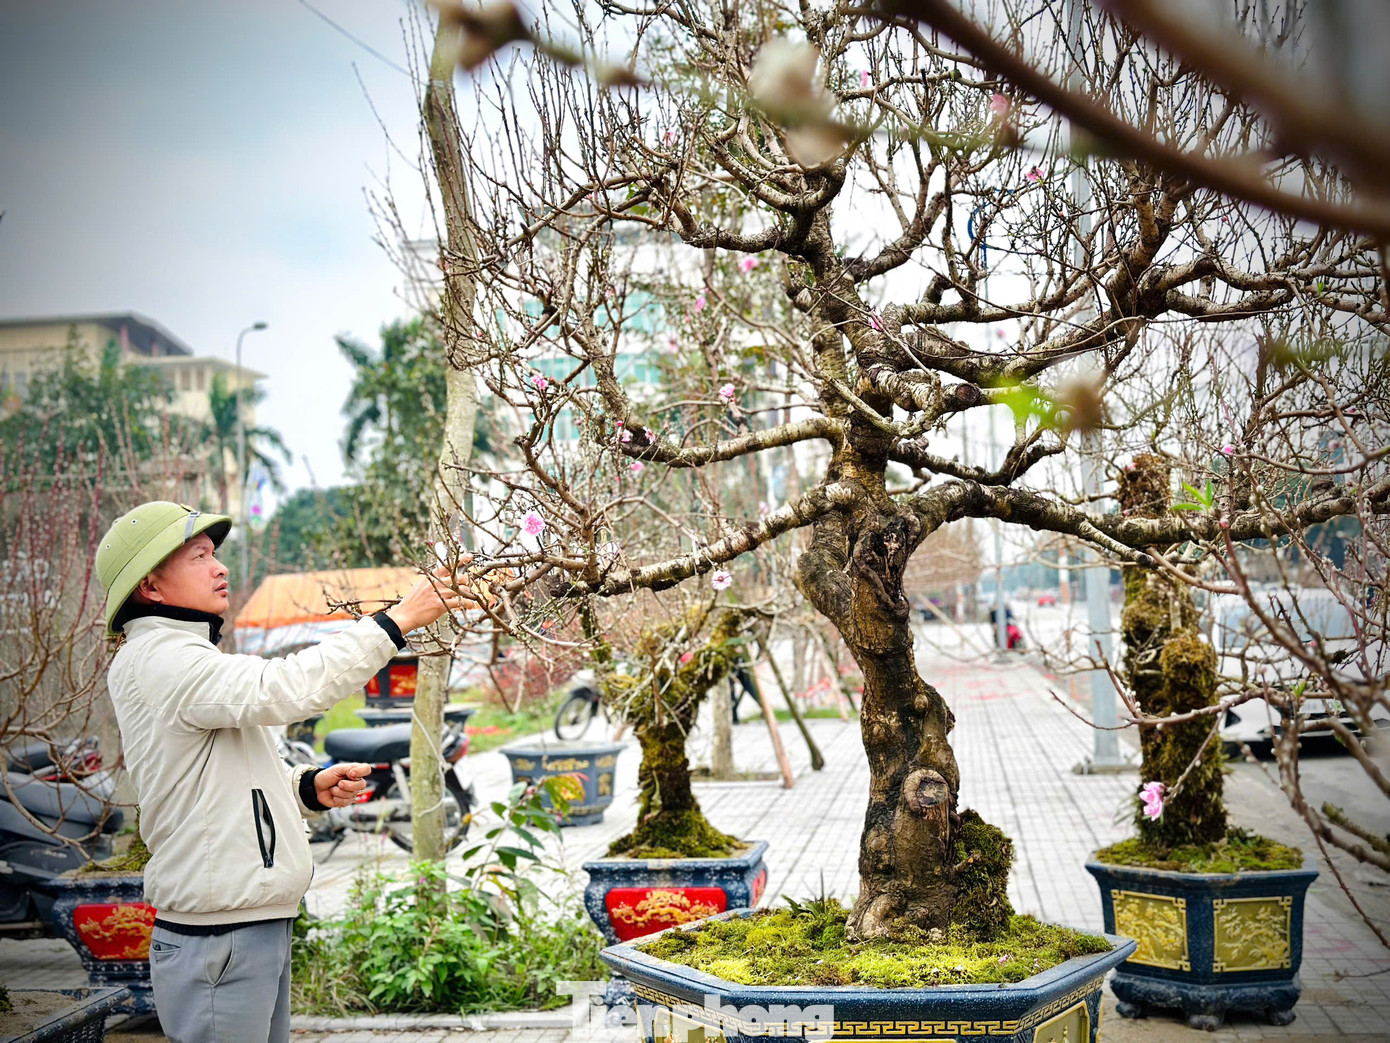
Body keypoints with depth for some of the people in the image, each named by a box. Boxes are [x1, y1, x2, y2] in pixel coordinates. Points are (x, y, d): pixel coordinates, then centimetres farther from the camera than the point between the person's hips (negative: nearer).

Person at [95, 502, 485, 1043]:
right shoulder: (155, 659, -14)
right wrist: (399, 618, -25)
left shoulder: (187, 658, 18)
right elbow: (280, 690, -28)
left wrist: (311, 787, 2)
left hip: (257, 928, 10)